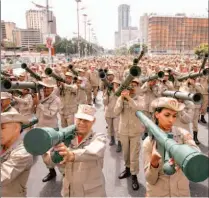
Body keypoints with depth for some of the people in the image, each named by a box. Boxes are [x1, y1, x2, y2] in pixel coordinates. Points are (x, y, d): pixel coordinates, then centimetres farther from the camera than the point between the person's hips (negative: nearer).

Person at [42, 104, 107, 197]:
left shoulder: (99, 137, -12)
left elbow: (94, 152, -35)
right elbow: (49, 160, -13)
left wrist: (72, 155, -52)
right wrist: (44, 151, -33)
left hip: (92, 192, -2)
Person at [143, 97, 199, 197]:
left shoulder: (183, 134, -10)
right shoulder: (148, 142, -13)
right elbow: (151, 180, -13)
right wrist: (153, 162, -32)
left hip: (182, 191, 2)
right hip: (157, 193, -1)